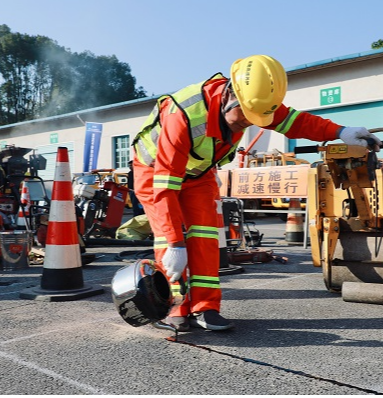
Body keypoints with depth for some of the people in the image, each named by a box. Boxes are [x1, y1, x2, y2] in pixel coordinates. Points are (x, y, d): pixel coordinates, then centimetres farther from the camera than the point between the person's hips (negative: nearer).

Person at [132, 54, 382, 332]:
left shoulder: (249, 101, -22)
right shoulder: (183, 117, -41)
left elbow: (291, 120, -11)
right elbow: (165, 187, -41)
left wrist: (339, 132, -26)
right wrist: (175, 245, -41)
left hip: (197, 172, 5)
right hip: (156, 171, -5)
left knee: (205, 234, -8)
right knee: (169, 239, -16)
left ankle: (204, 308, -3)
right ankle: (176, 311, -5)